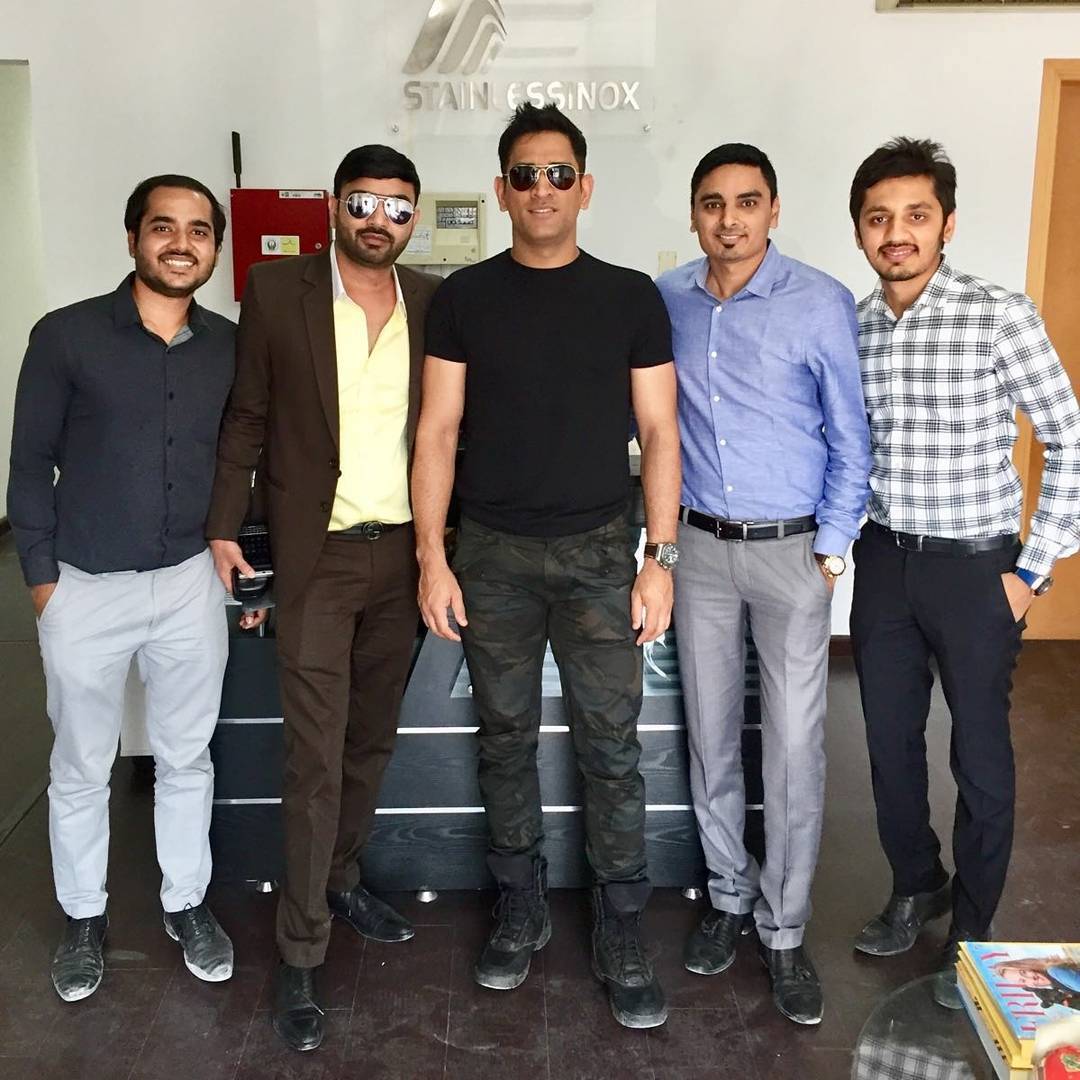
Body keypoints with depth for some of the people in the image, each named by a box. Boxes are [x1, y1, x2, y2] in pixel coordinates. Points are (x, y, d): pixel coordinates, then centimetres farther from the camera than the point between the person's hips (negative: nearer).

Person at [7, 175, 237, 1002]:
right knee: (81, 768, 12)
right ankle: (85, 918, 32)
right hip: (86, 587, -2)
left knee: (187, 757, 14)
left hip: (191, 583, 2)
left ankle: (187, 904, 33)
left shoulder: (231, 347, 2)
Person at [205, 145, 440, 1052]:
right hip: (316, 556, -3)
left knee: (372, 739, 16)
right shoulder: (277, 289, -3)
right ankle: (301, 953, 12)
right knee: (316, 758, -1)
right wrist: (225, 528, -4)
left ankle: (341, 880, 38)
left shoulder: (433, 302, 4)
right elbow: (246, 417, 1)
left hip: (403, 552, 4)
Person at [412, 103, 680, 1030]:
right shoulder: (465, 298, 4)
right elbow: (438, 432, 2)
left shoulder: (631, 298, 3)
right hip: (493, 554, 1)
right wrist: (432, 557, -4)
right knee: (506, 740, 11)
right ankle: (522, 908, 28)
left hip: (598, 552, -1)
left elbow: (659, 435, 2)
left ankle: (621, 931, 16)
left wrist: (660, 558, -4)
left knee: (611, 749, 2)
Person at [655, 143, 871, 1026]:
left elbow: (851, 438, -4)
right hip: (701, 547, 3)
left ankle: (784, 930, 17)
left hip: (791, 549, -3)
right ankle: (729, 896, 31)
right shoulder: (665, 301, 1)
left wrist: (832, 549, -7)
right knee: (711, 737, 12)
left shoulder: (820, 304, -9)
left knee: (794, 747, 0)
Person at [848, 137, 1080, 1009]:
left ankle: (972, 930, 27)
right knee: (890, 742, 15)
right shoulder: (851, 328, 2)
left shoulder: (1001, 317, -12)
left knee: (980, 756, 8)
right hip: (884, 563, 5)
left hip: (975, 568, -4)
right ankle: (917, 885, 39)